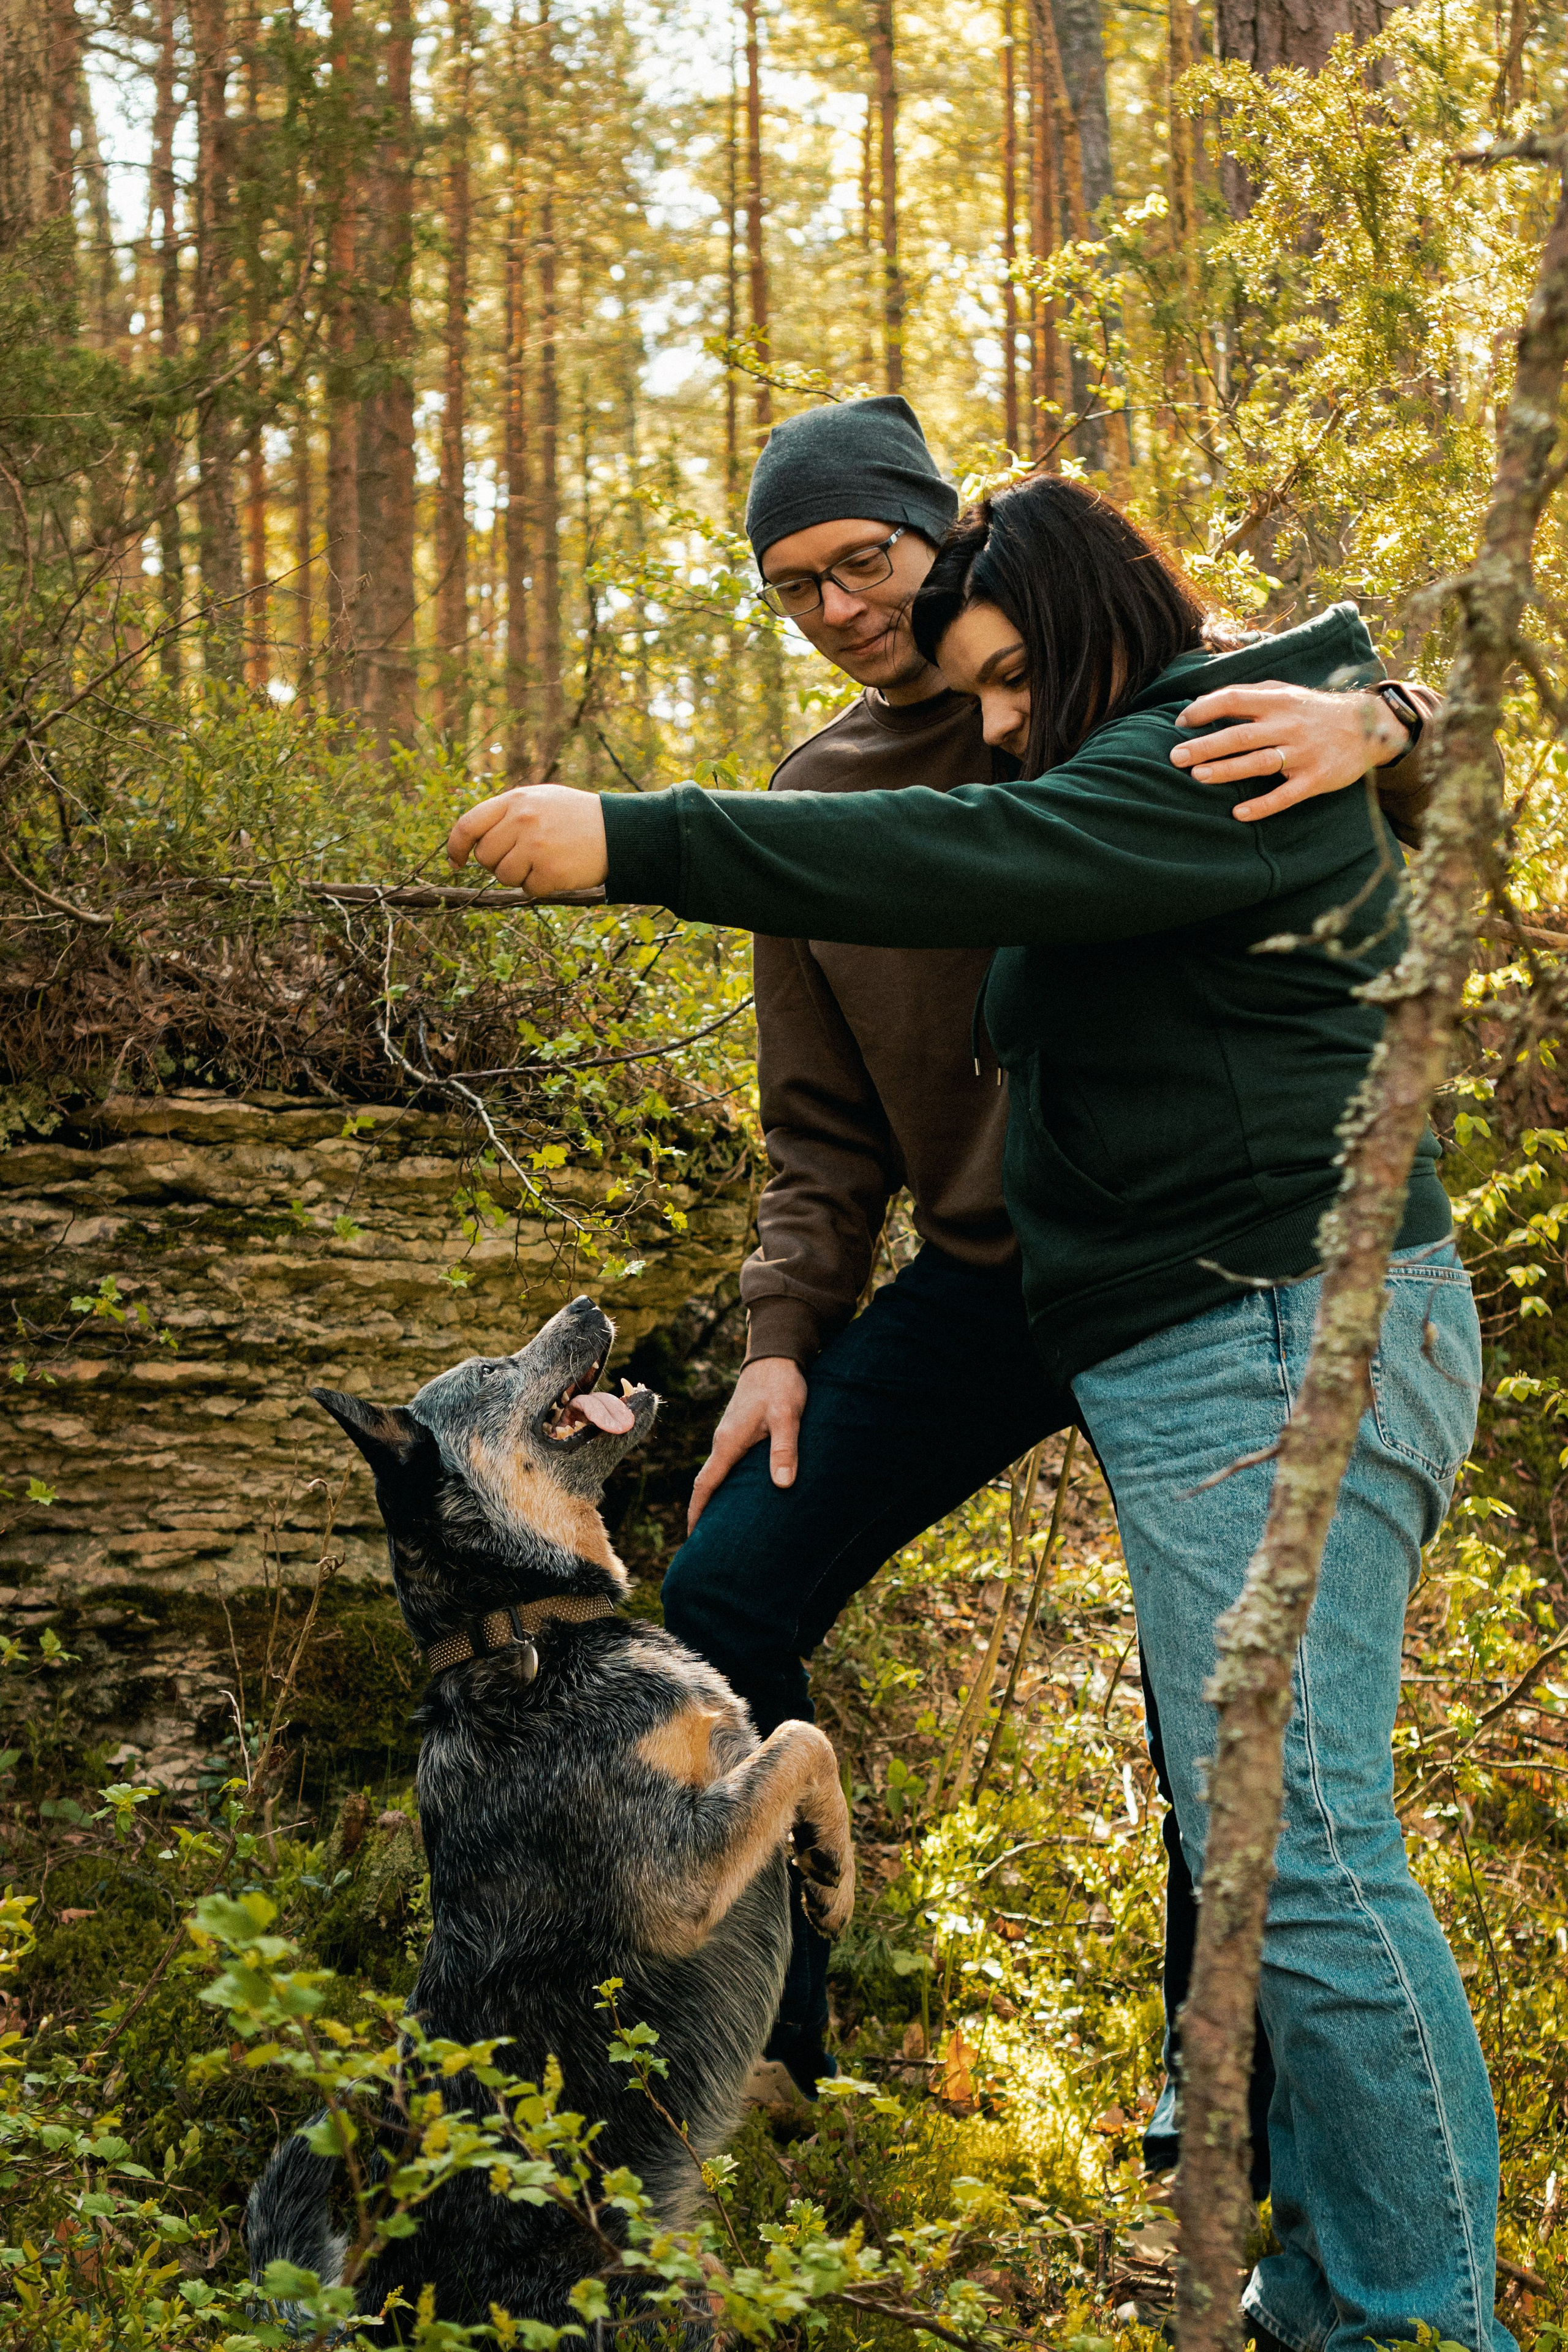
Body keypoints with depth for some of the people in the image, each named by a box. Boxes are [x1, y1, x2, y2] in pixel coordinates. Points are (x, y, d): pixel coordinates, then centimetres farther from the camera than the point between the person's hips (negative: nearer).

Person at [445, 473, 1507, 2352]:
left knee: (1290, 1845, -11)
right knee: (1266, 1830, 13)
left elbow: (964, 861, -24)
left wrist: (635, 843, -28)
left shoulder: (1226, 751, -11)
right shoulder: (1152, 781, 22)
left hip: (1281, 1353, -11)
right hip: (1214, 1361, 11)